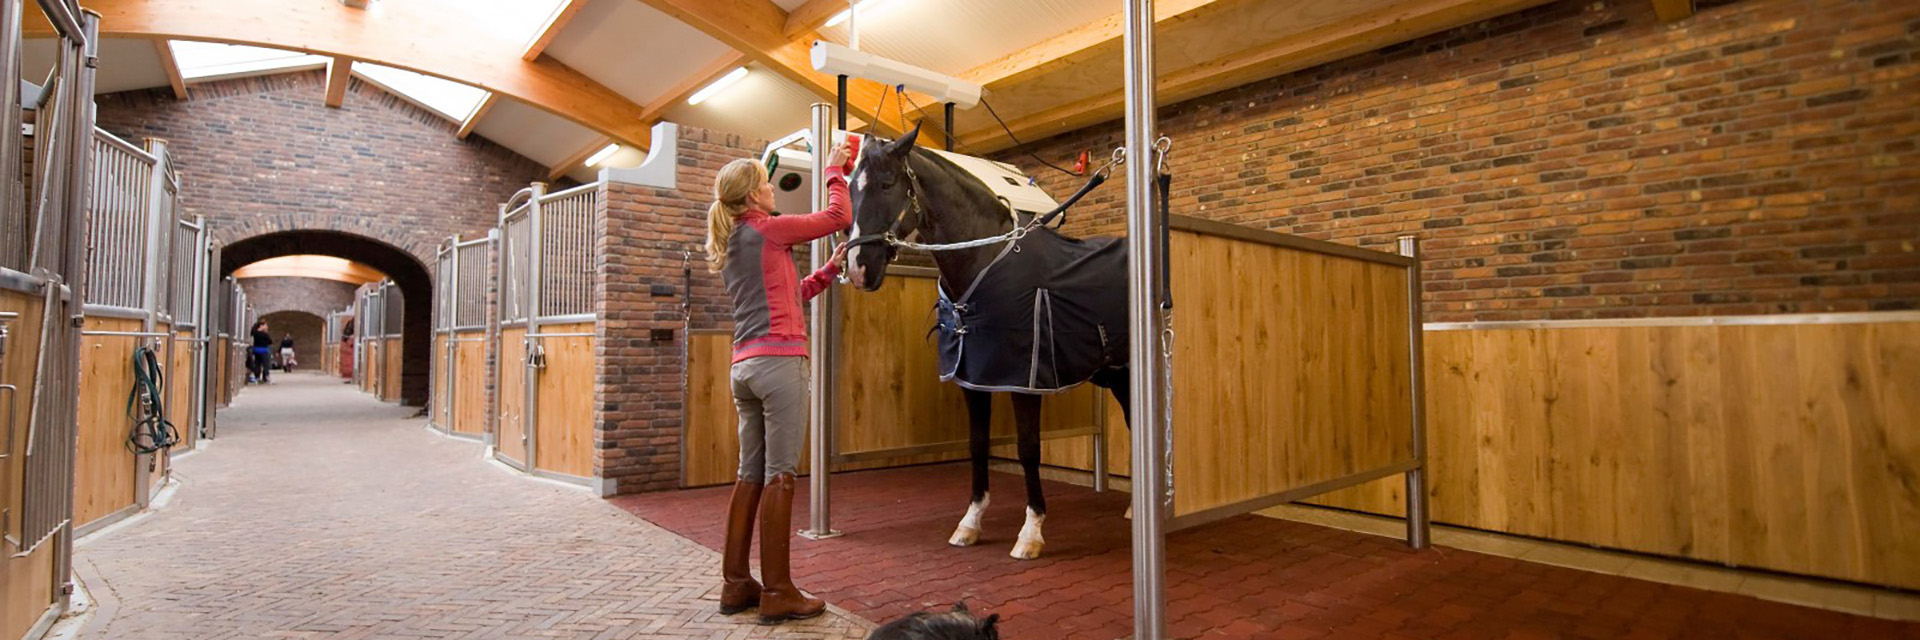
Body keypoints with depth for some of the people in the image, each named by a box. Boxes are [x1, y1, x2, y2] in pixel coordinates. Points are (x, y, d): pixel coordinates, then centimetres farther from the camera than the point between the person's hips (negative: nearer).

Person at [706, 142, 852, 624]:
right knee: (780, 475, -5)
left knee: (752, 474, 12)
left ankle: (735, 584, 19)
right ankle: (777, 593, 1)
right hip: (779, 362, -9)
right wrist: (835, 171, 13)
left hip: (745, 366, 9)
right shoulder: (767, 230, -5)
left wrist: (834, 267, 21)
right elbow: (839, 216, -2)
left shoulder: (729, 245, 20)